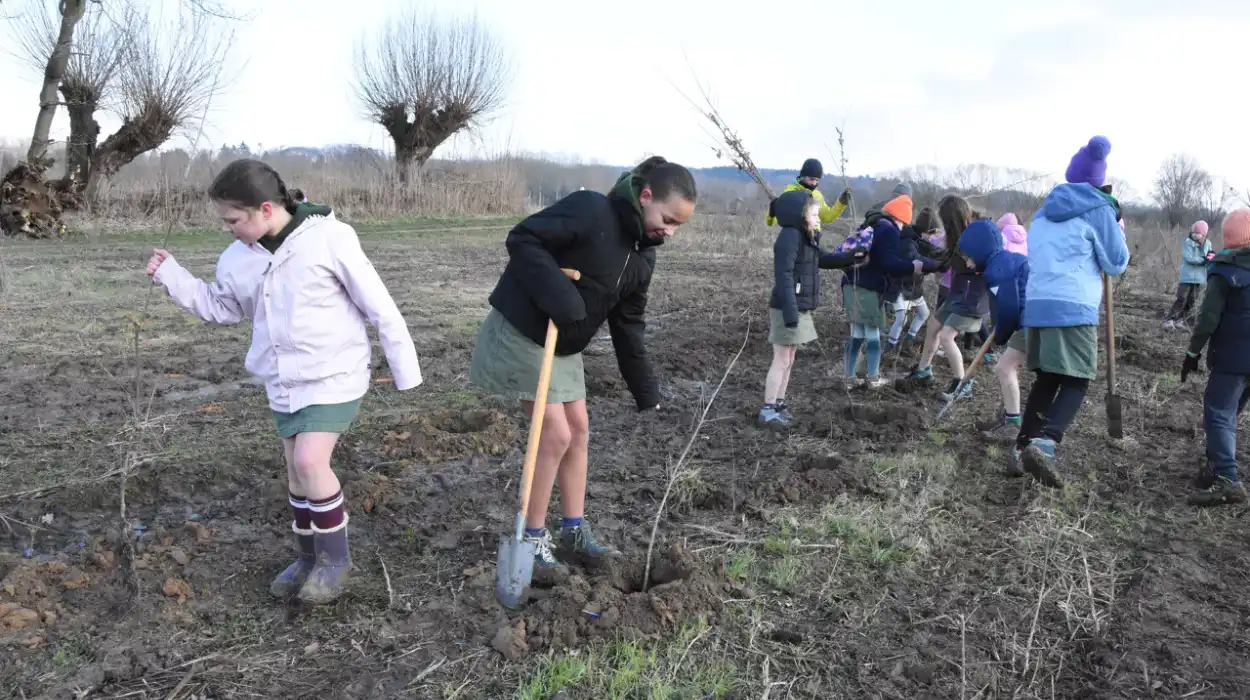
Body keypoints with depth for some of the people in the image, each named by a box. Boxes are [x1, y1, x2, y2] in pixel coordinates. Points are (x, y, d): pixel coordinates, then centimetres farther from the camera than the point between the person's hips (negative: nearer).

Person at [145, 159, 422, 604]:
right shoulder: (239, 258, 2)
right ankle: (310, 558, 30)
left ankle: (335, 557, 3)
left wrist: (404, 368, -10)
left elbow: (379, 305, -13)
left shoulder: (328, 238, -17)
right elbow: (221, 306, 19)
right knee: (297, 471, 12)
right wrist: (172, 277, 6)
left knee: (310, 462, -18)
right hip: (283, 382, 7)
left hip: (334, 376, -6)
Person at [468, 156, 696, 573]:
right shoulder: (590, 210, -22)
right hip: (522, 332, -9)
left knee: (579, 431, 11)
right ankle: (532, 538, 8)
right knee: (556, 434, -9)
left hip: (565, 344, 9)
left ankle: (575, 533, 24)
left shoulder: (643, 254, 3)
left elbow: (628, 325, 9)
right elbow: (522, 239, -24)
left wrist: (647, 394, 9)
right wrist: (558, 294, -35)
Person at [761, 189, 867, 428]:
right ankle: (768, 410, 2)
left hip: (799, 308, 10)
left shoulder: (806, 237, 12)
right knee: (781, 360, -4)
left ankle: (779, 403, 25)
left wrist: (851, 257, 15)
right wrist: (790, 312, -29)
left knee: (789, 359, 15)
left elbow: (823, 259, 27)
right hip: (787, 309, -10)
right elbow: (784, 276, -24)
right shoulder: (790, 236, -18)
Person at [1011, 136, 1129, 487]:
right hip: (1074, 309, -6)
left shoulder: (1045, 211, 18)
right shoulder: (1099, 209, 0)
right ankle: (1043, 442, -26)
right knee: (1076, 383, -4)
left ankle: (1023, 445, 13)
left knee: (1046, 379, 17)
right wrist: (1116, 224, 18)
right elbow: (1117, 264, 6)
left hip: (1036, 305, 6)